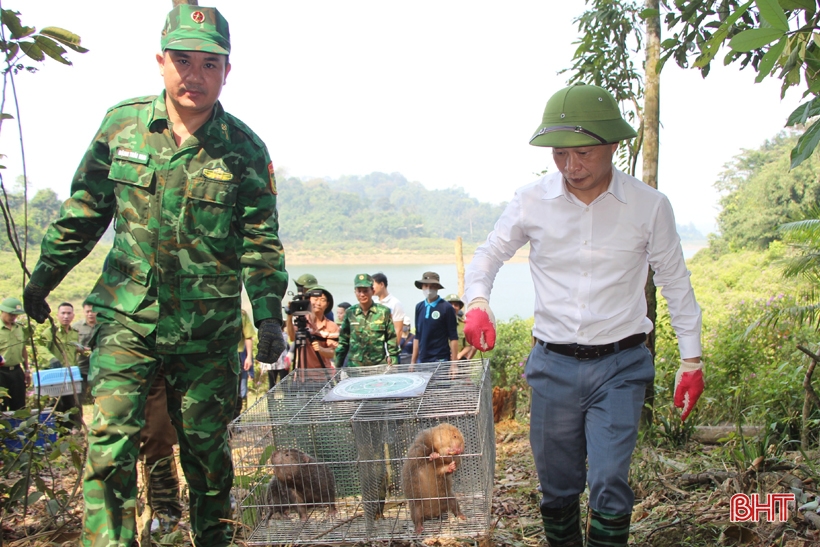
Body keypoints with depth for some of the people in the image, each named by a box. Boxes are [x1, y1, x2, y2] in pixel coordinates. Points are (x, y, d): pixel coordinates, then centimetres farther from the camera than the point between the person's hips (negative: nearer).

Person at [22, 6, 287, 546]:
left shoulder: (245, 149, -5)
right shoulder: (122, 123, 1)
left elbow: (260, 241, -2)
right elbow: (85, 210, 11)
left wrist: (269, 314, -12)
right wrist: (44, 276, 16)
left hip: (208, 328, -1)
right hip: (127, 317, 1)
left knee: (206, 446, 11)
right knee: (110, 442, -6)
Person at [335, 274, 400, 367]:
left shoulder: (384, 312, -1)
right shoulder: (350, 313, 5)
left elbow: (392, 340, 2)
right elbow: (343, 341, 11)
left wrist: (393, 363, -2)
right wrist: (338, 366, 9)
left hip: (378, 365, -2)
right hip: (354, 366, 2)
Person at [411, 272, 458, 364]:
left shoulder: (446, 307, -5)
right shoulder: (419, 307, 11)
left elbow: (453, 338, -5)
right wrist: (413, 360, 11)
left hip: (440, 360, -5)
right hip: (422, 360, 5)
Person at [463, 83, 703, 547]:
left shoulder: (650, 205, -6)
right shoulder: (532, 201, -5)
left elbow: (676, 282, 5)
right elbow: (489, 254, 9)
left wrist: (692, 360, 5)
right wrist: (478, 300, -12)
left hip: (620, 365, -1)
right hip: (553, 364, 2)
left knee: (609, 484, -9)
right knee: (557, 487, 12)